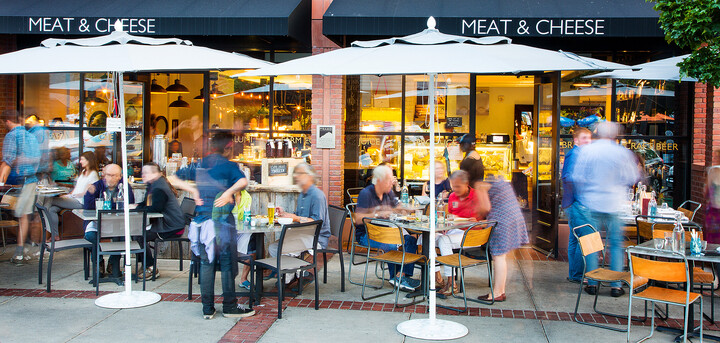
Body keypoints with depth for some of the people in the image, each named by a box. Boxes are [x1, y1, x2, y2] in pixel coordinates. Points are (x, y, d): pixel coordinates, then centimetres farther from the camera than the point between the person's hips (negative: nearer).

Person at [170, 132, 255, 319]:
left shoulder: (199, 165, 11)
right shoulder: (229, 166, -5)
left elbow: (173, 179, 13)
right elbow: (243, 181, -25)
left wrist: (193, 190, 7)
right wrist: (229, 192, -16)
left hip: (202, 219, 5)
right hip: (222, 219, -5)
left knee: (206, 263, 10)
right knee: (227, 263, 4)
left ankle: (207, 308, 13)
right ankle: (229, 306, 11)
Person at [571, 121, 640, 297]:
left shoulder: (586, 150, -2)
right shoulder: (623, 153, -3)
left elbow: (577, 177, -3)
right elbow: (632, 178, 1)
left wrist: (582, 195, 13)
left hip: (590, 204, 0)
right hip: (614, 204, 0)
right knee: (616, 244, 8)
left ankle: (592, 283, 10)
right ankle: (616, 285, 8)